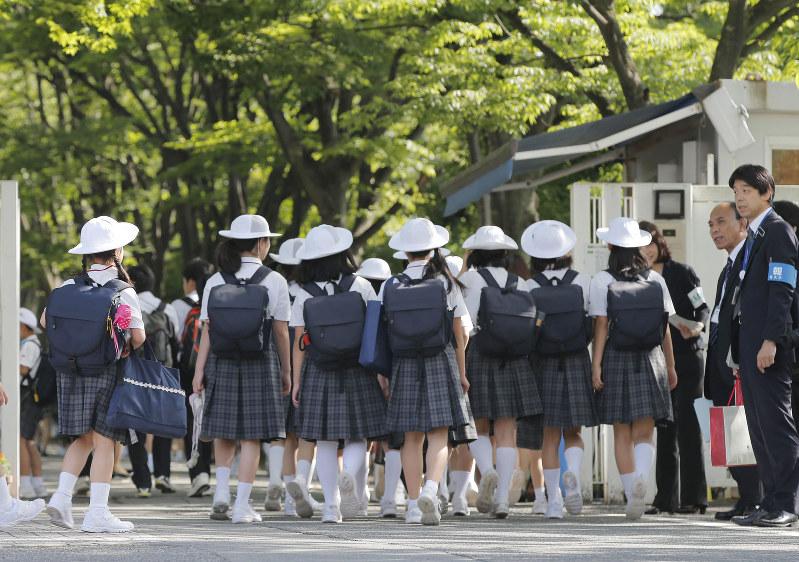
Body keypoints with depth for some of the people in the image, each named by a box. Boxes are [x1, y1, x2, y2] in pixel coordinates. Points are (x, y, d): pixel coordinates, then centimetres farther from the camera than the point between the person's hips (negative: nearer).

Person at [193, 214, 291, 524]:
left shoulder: (215, 282, 1)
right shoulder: (274, 281, -4)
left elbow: (207, 332, -2)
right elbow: (281, 333, -2)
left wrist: (199, 372, 1)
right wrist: (285, 371, 8)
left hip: (222, 364, 2)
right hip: (260, 366, -2)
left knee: (224, 431, 17)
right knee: (252, 435, 2)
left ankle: (222, 489, 5)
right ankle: (242, 504, 1)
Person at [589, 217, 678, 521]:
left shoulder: (602, 281, -3)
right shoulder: (655, 279, 5)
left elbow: (601, 326, -8)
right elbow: (666, 328, 7)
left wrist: (596, 366, -6)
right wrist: (670, 365, 15)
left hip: (616, 359, -1)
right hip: (650, 359, 1)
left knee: (622, 435, 8)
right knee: (644, 433, 0)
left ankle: (631, 493, 2)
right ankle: (641, 479, -27)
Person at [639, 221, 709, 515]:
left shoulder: (681, 273, -1)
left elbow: (703, 308, -2)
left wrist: (697, 326, -21)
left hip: (687, 356, -4)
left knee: (687, 424, -8)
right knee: (664, 428, 3)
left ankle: (694, 497, -7)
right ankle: (666, 498, 6)